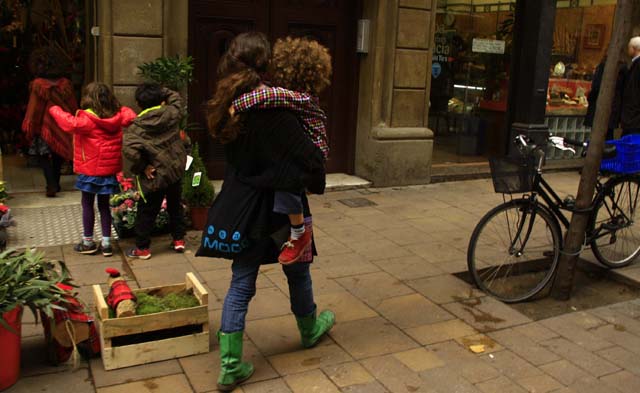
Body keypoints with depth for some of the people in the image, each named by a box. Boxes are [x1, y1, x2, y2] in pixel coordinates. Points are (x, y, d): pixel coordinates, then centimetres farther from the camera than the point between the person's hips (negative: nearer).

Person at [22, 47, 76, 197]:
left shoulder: (37, 84, -13)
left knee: (44, 156, 5)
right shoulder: (66, 84, -2)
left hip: (45, 127, -4)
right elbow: (73, 107, 4)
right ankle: (55, 184, 26)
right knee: (58, 154, 17)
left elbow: (33, 109, -9)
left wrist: (29, 128, 0)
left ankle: (51, 185, -9)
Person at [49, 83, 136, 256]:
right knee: (104, 205, 14)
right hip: (109, 169, 5)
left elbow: (71, 124, -29)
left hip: (90, 170, -5)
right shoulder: (117, 116, 0)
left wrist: (55, 110, -16)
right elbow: (130, 117, 6)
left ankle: (88, 242, 18)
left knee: (87, 204, 9)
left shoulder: (87, 118, -16)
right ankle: (106, 243, 14)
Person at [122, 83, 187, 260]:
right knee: (175, 206, 22)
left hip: (154, 176, -4)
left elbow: (129, 148, -30)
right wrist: (160, 91, 13)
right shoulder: (171, 113, -7)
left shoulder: (137, 126, -15)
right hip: (176, 170, 4)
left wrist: (141, 167, -17)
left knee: (146, 212, 10)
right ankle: (179, 239, 30)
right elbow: (176, 97, 16)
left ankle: (142, 248, 18)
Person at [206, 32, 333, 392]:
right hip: (278, 205, -5)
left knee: (241, 284, 9)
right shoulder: (273, 107, -21)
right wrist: (315, 183, -2)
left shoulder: (228, 105, 0)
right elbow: (310, 157, -21)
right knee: (298, 271, 20)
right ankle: (310, 330, 44)